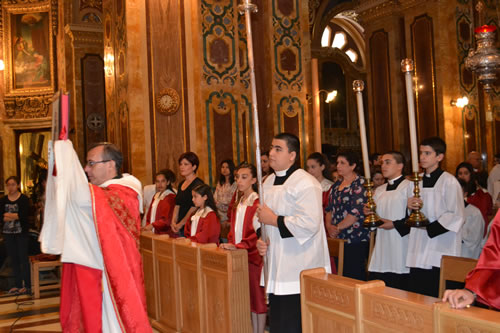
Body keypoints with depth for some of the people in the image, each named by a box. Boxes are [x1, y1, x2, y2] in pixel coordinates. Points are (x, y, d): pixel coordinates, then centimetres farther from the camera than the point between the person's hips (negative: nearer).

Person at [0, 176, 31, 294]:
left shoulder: (24, 199, -5)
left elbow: (24, 215, -16)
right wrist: (16, 216, -15)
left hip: (21, 233, -4)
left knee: (23, 259, -1)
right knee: (13, 260, 10)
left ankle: (27, 286, 4)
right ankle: (18, 285, 19)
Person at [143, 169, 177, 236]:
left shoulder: (171, 197, -8)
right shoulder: (156, 196, 15)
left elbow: (168, 219, -14)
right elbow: (149, 215, 19)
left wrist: (152, 225, -16)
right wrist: (148, 226, 2)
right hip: (154, 233, 7)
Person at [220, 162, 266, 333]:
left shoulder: (258, 203, -11)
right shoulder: (238, 204, 14)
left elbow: (258, 232, -18)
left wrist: (238, 246, -20)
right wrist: (230, 243, 5)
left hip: (254, 254, -7)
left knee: (258, 296, 2)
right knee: (249, 297, 13)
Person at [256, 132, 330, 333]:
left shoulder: (305, 183, -14)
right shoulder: (268, 183, 13)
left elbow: (310, 224, -25)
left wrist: (274, 219, -17)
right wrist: (261, 240, 5)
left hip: (299, 272, -8)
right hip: (277, 268, 8)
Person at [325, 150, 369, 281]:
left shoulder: (360, 184, -8)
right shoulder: (336, 185, 16)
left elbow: (357, 212, -16)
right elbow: (329, 208, 17)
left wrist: (337, 228, -12)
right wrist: (329, 225, 0)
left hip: (355, 240, -7)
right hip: (338, 239, 7)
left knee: (355, 276, -4)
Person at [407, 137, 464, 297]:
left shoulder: (449, 182, -6)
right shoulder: (417, 181, 13)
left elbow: (456, 216, -11)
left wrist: (430, 228, -14)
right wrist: (410, 206, -1)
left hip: (441, 252, -6)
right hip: (418, 251, 6)